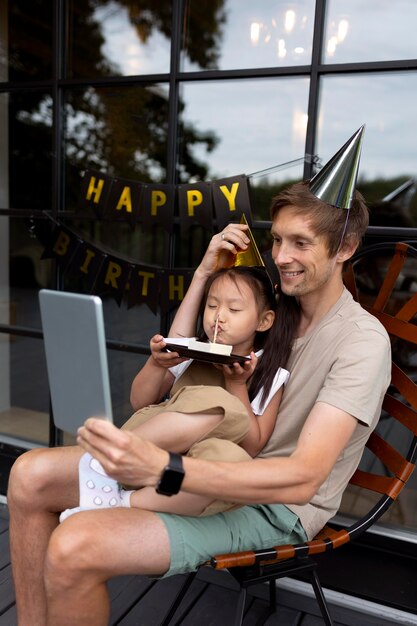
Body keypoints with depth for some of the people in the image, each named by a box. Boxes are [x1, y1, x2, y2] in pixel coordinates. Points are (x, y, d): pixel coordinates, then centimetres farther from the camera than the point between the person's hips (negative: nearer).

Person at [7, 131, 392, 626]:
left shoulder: (362, 339, -17)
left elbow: (303, 478, -27)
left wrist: (164, 469, -38)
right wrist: (204, 273, -4)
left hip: (276, 508, -7)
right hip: (224, 466, 7)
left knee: (74, 548, -26)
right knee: (31, 474, -4)